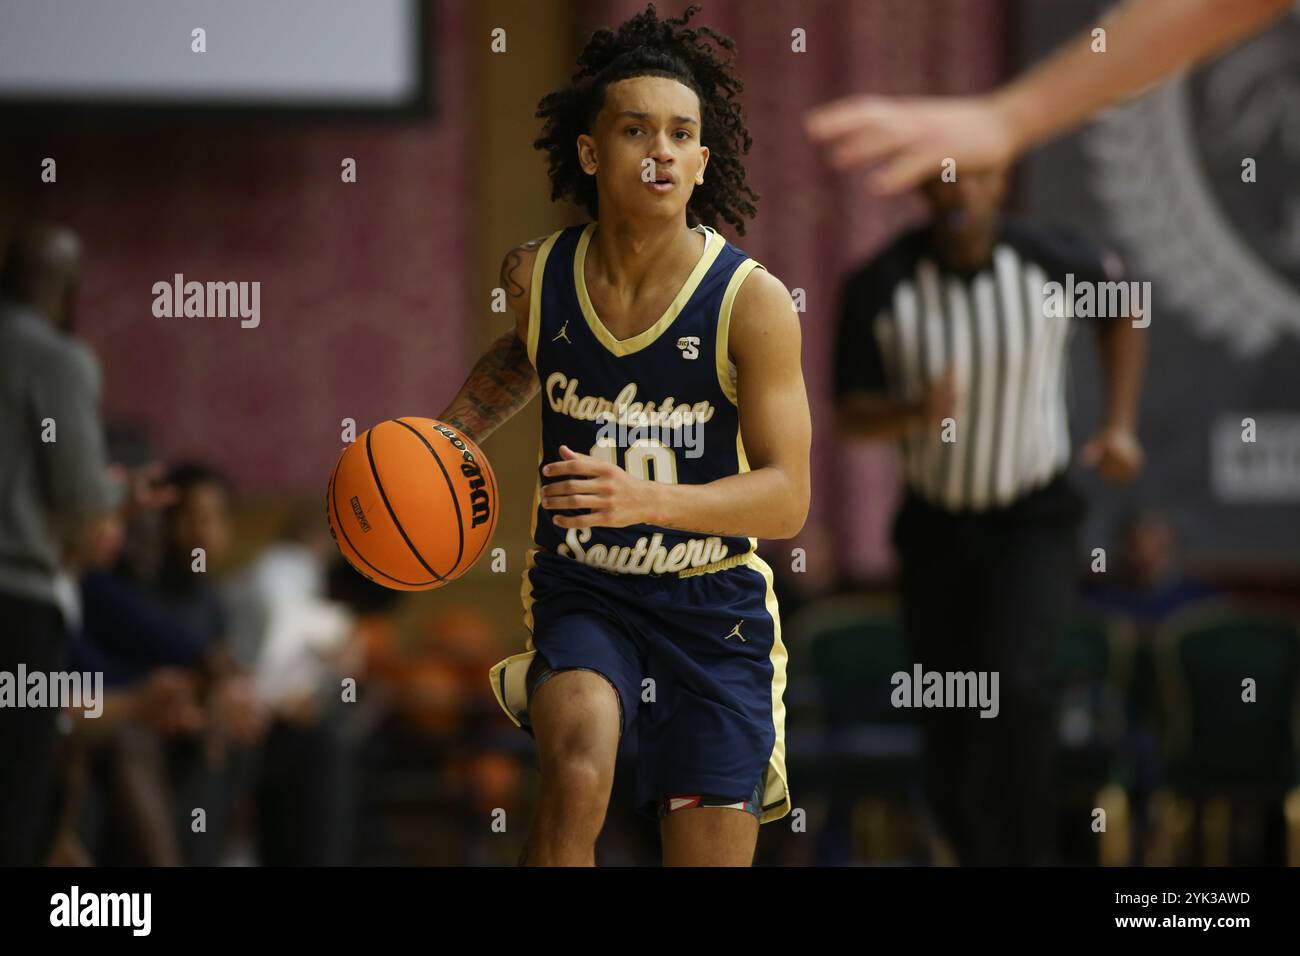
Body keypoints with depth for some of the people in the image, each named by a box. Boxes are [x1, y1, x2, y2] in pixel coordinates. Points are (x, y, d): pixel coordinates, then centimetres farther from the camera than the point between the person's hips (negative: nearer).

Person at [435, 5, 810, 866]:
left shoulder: (753, 301, -15)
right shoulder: (537, 276, -5)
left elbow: (787, 498, -18)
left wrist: (646, 500, -33)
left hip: (713, 602, -1)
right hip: (580, 591, 1)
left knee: (711, 855, -1)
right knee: (578, 773, -29)